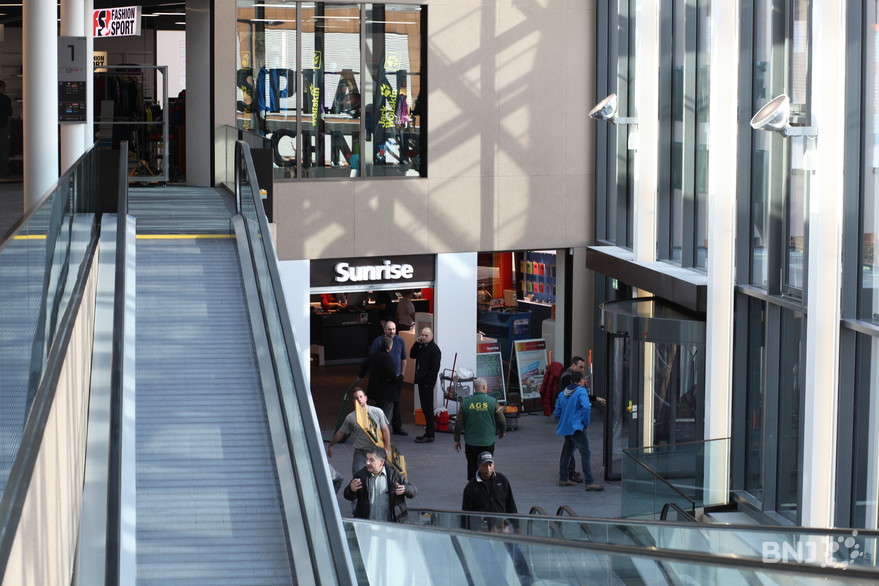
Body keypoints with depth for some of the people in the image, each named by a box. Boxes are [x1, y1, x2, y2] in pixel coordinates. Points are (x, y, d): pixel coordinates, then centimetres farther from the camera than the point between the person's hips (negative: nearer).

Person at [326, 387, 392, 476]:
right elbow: (340, 433, 8)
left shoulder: (377, 412, -5)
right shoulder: (351, 417, -5)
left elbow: (385, 430, 2)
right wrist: (330, 446, 17)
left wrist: (387, 449, 1)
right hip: (361, 452, -1)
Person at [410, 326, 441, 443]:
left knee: (427, 408, -6)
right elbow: (412, 355, 16)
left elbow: (435, 367, -17)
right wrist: (417, 343, 4)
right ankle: (429, 432, 19)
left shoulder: (434, 349, -12)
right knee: (425, 408, 12)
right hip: (421, 381, 9)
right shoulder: (422, 347, 16)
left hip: (428, 382, -9)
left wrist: (428, 381, -20)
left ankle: (430, 435, -3)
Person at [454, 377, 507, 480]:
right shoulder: (492, 402, -9)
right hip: (488, 443, -1)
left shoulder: (466, 402, -4)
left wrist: (457, 440, 11)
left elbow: (459, 423, 0)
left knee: (472, 469, 12)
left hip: (470, 444, 1)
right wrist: (502, 432, 20)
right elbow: (502, 421, -2)